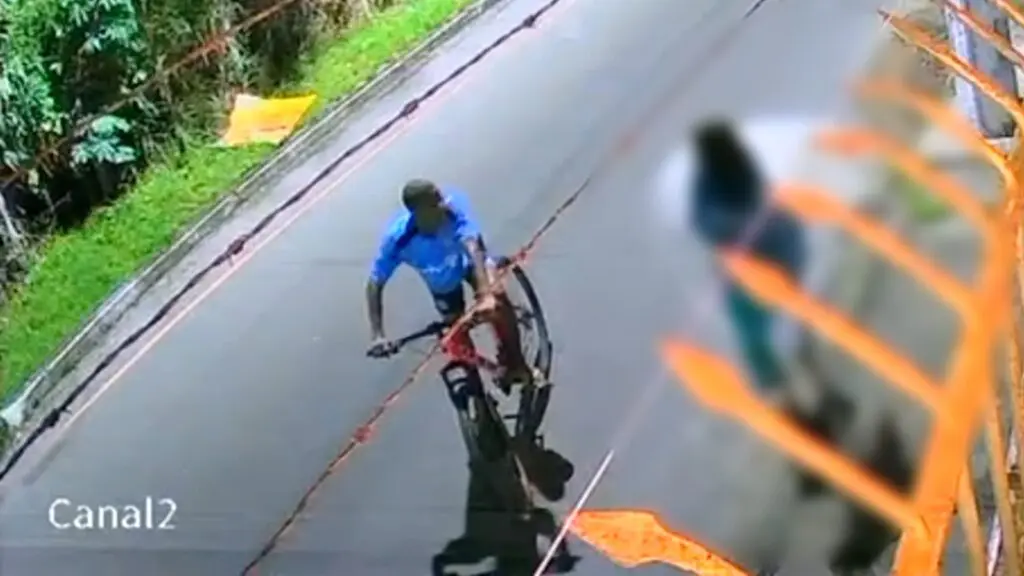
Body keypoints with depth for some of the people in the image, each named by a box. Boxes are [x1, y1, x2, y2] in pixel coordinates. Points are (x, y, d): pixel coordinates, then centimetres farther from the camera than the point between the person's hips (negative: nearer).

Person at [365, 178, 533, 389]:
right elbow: (374, 284, -31)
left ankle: (515, 365, -8)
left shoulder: (454, 206, -40)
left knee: (497, 300, -27)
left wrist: (485, 295, -66)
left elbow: (473, 249, -51)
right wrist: (377, 335, -41)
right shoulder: (398, 239, -37)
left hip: (467, 261, -1)